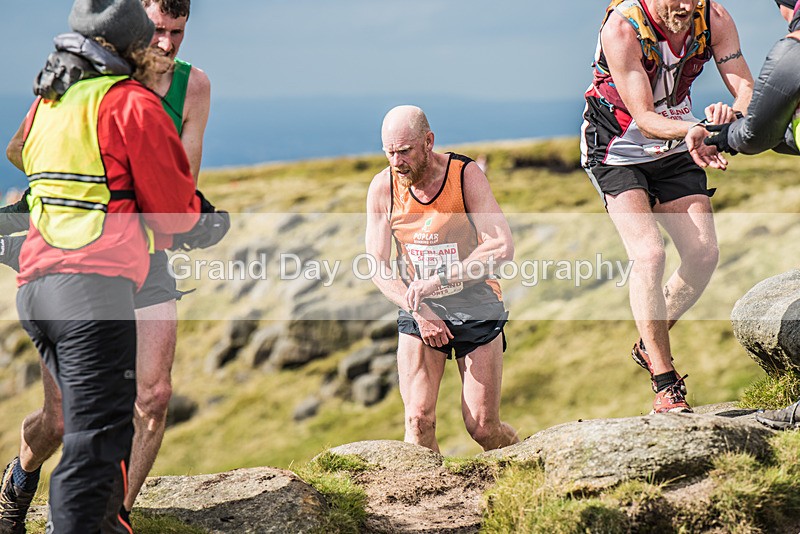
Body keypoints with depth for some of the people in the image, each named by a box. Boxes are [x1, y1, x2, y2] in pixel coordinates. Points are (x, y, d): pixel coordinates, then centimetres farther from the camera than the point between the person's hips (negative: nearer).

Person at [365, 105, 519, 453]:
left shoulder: (466, 175, -13)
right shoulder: (383, 187, -6)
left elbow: (503, 248, -22)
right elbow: (378, 267, -2)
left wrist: (437, 281, -27)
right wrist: (418, 311, -16)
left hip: (475, 306, -2)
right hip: (419, 310, 2)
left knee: (482, 428, -2)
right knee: (418, 421, -14)